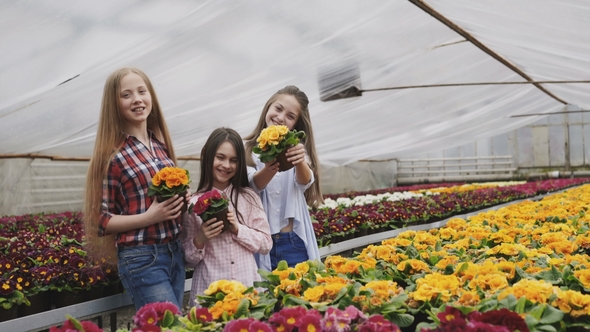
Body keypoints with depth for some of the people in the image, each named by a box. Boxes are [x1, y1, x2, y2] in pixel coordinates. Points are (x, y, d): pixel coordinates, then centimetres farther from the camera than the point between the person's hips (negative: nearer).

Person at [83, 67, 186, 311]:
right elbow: (100, 220, -10)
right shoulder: (113, 155, -11)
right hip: (141, 258, -7)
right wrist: (149, 217, -21)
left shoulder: (160, 144, 8)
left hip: (175, 251, 7)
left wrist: (181, 202, 0)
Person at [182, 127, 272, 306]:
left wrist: (238, 229, -11)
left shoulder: (249, 197, 5)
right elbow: (188, 259, 3)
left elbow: (266, 244, 2)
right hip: (210, 290, -1)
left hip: (248, 286, 2)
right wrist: (199, 240, -16)